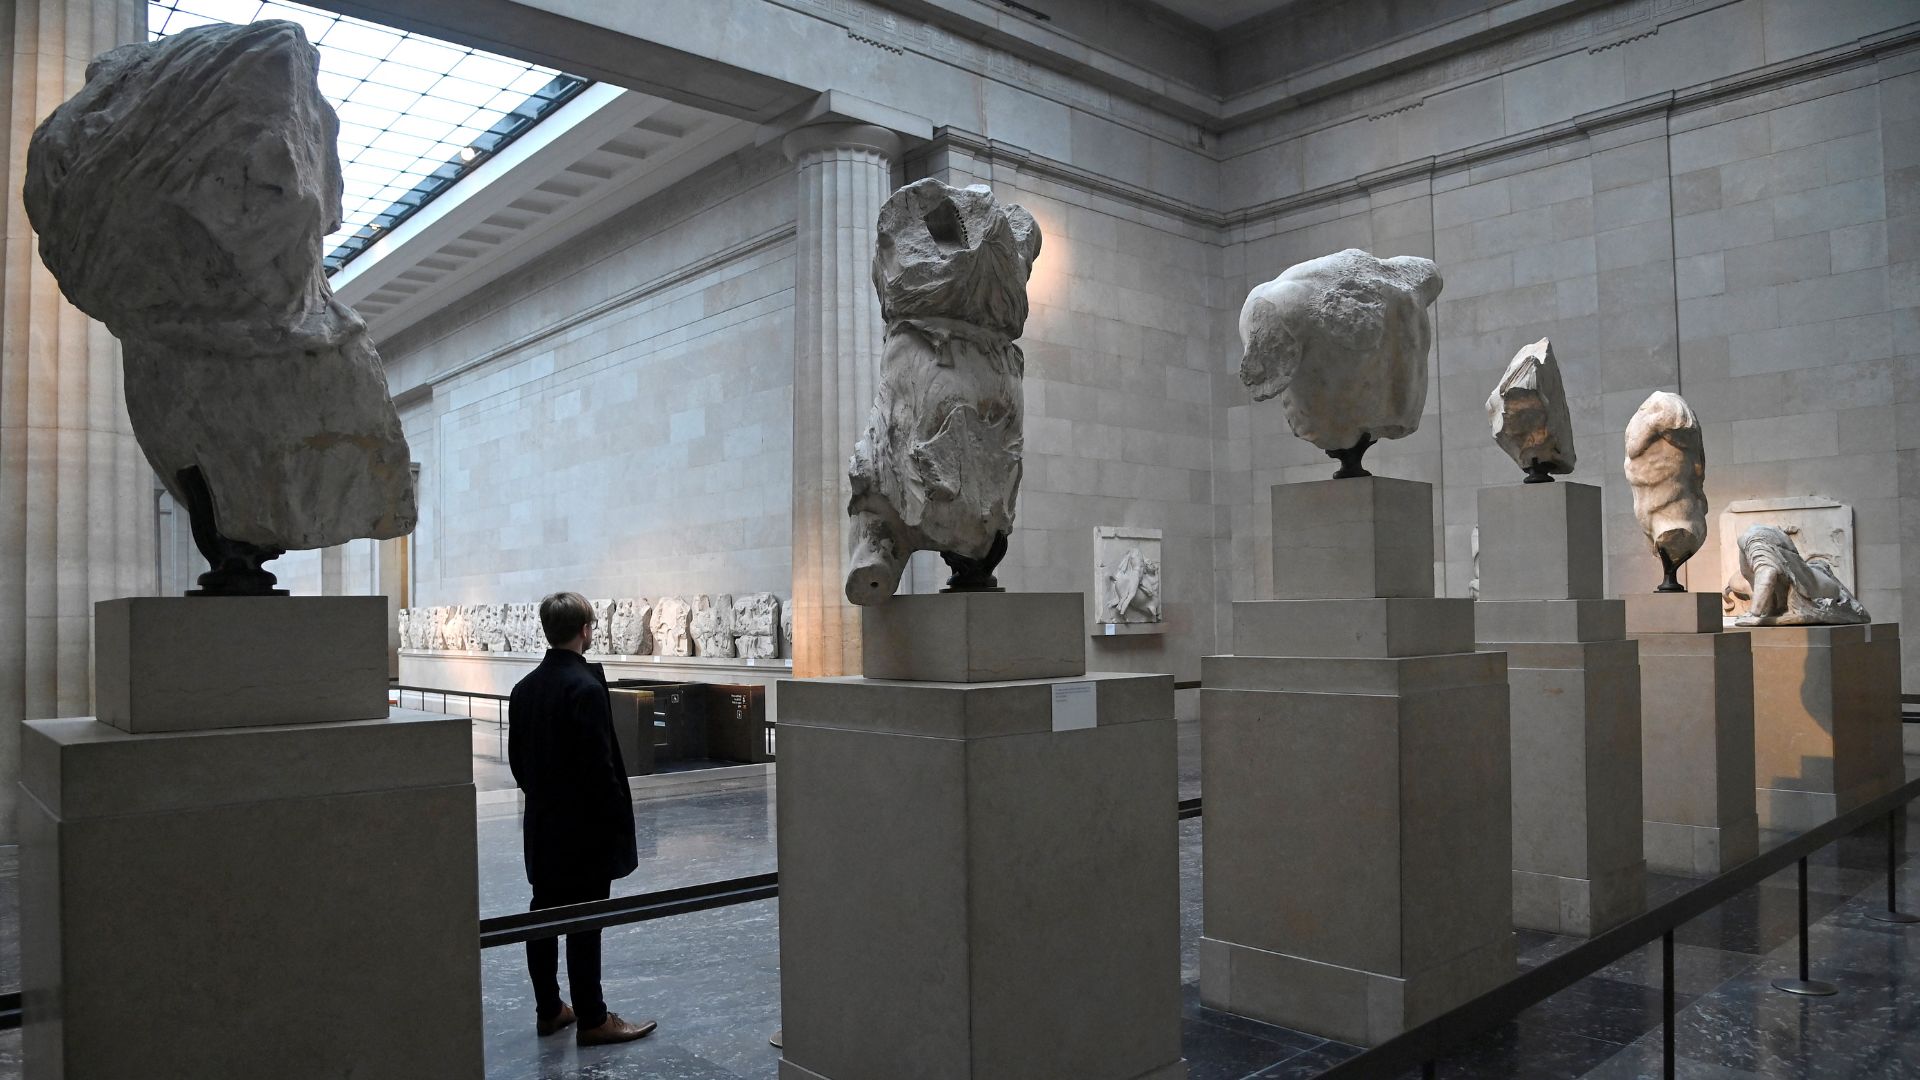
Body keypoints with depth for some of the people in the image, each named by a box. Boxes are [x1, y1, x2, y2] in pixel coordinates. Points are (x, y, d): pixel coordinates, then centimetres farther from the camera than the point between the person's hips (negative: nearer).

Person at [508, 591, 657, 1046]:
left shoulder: (525, 688, 5)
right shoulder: (586, 687, -20)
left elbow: (517, 759, 12)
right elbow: (600, 766, -21)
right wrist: (619, 821, -13)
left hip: (541, 826, 8)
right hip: (584, 828, -8)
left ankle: (549, 1009, 25)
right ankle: (592, 1020, 7)